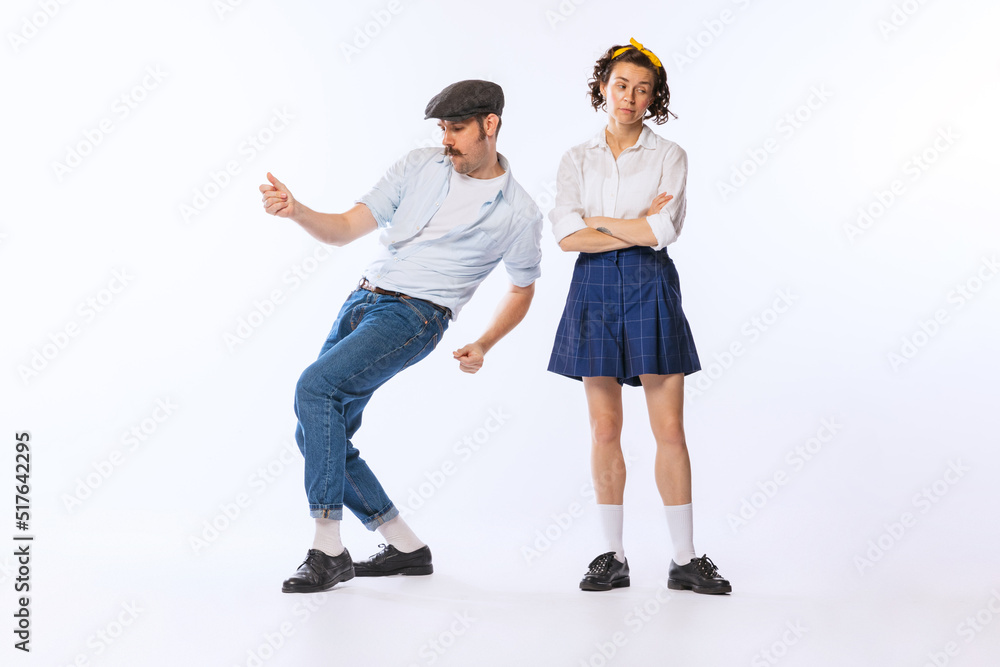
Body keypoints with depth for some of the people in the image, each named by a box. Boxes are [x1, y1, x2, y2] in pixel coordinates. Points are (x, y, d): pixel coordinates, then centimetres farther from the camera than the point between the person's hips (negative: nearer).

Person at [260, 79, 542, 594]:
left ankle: (328, 551, -20)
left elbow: (522, 289, 12)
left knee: (315, 387, -27)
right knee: (315, 433, 2)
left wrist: (484, 345, -4)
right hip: (362, 299, 6)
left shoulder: (518, 213, -2)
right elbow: (345, 228, 4)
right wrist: (297, 211, -16)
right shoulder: (418, 166, 6)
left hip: (413, 316, -6)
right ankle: (405, 546, 15)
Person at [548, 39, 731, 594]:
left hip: (651, 288, -1)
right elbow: (566, 236, -5)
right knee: (605, 429, 3)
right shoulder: (578, 159, 9)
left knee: (669, 428, -2)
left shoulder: (669, 156, 6)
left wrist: (598, 221, -4)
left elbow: (663, 229, -10)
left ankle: (684, 560, 7)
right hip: (595, 287, 1)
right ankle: (614, 556, 13)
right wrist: (637, 229, -8)